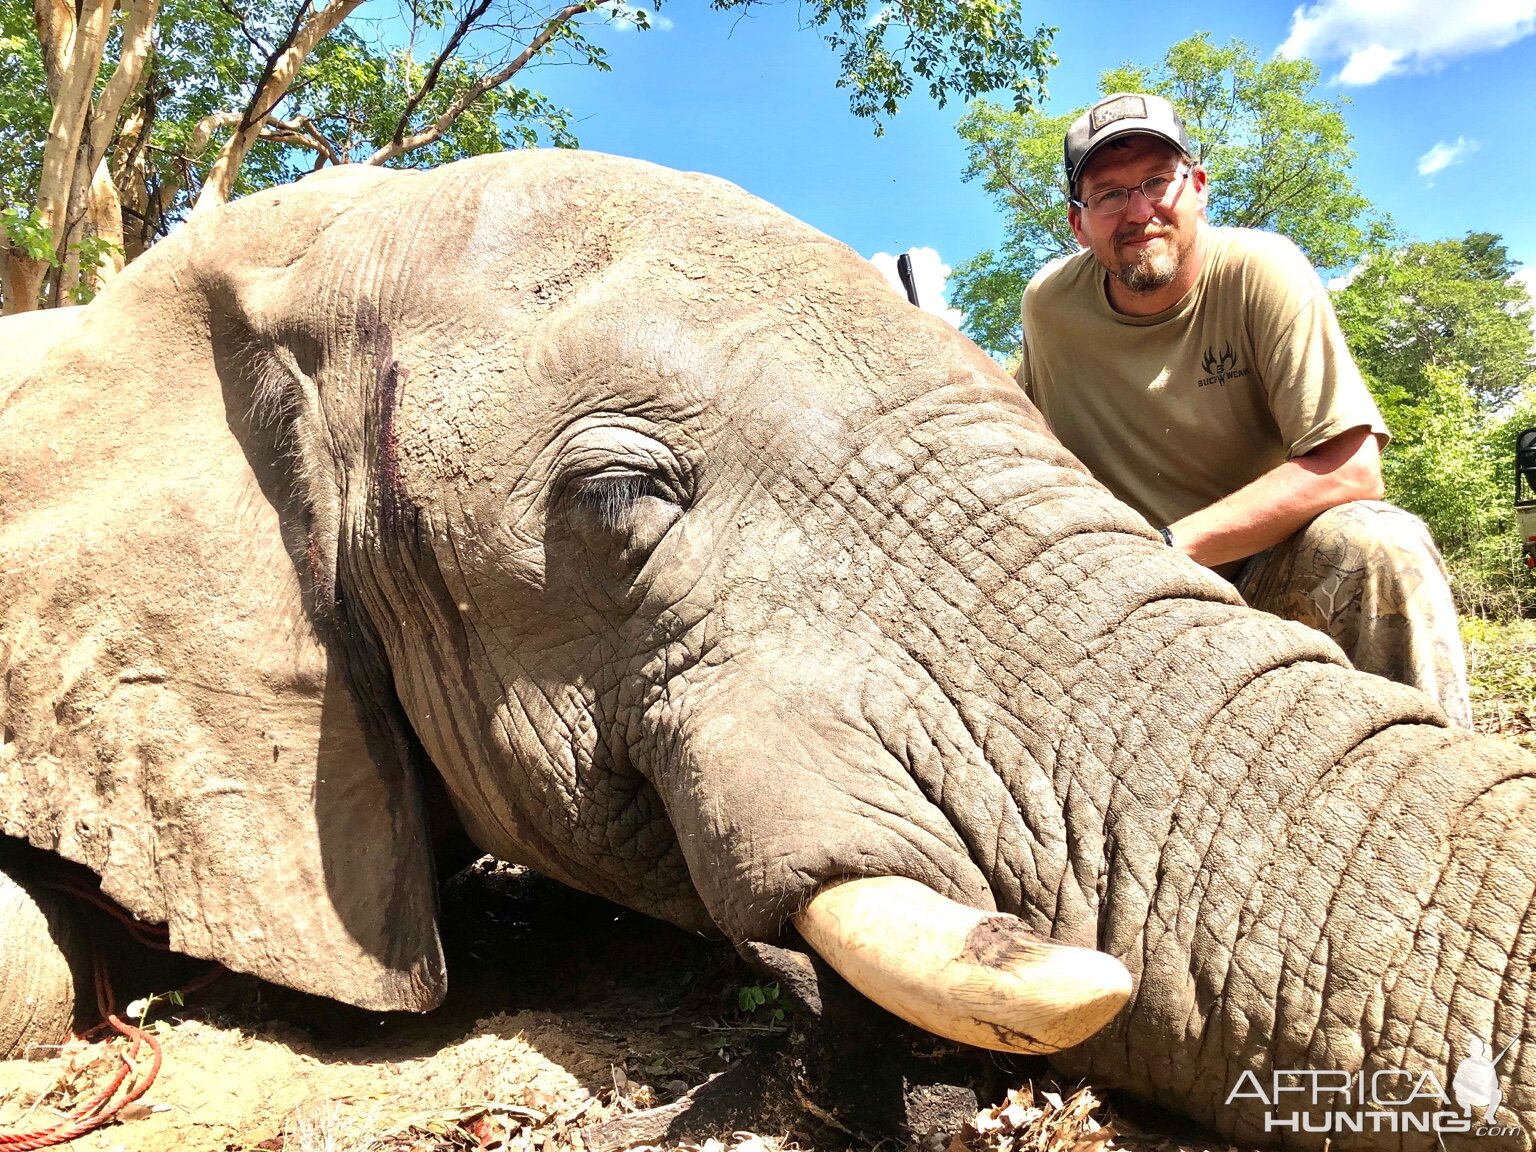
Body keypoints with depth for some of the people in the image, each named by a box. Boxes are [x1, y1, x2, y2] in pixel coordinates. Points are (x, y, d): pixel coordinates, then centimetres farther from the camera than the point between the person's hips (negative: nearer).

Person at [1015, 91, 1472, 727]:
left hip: (1261, 574, -2)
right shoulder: (1048, 303, -4)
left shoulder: (1260, 270, -14)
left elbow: (1350, 468, -22)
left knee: (1378, 543, -31)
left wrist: (1166, 545, -28)